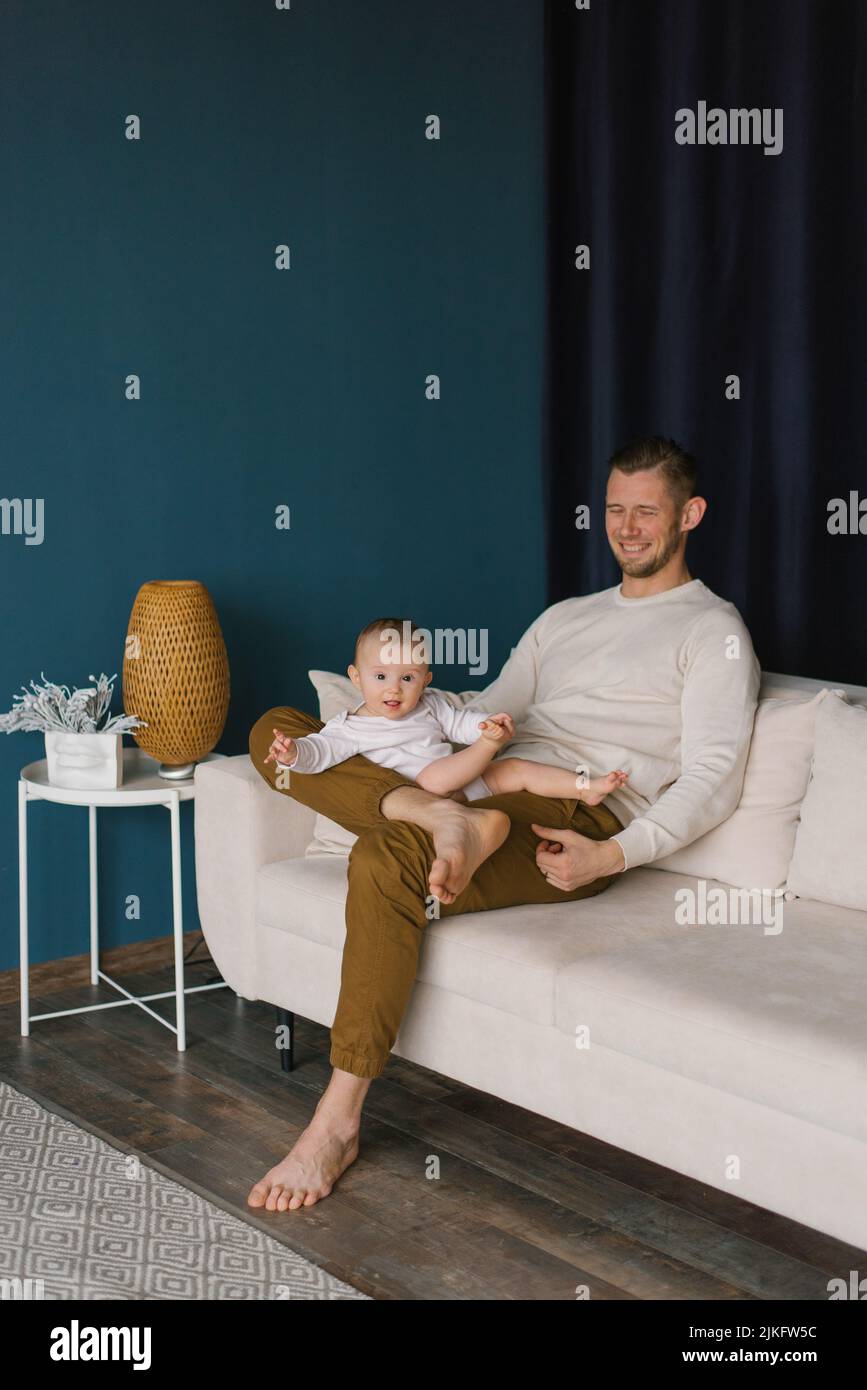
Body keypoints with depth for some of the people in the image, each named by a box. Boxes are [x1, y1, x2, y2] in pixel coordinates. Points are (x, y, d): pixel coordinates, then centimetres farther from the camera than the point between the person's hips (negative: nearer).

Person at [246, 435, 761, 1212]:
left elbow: (712, 782, -4)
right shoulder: (566, 617, 28)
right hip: (490, 786, 8)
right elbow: (484, 712, 23)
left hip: (578, 820, -7)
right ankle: (437, 817, -31)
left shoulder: (712, 632, 6)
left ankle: (338, 1124, -28)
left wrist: (613, 856, -21)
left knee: (385, 861, -36)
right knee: (276, 729, -4)